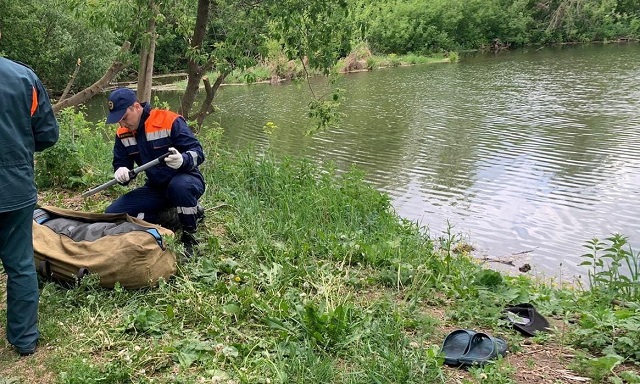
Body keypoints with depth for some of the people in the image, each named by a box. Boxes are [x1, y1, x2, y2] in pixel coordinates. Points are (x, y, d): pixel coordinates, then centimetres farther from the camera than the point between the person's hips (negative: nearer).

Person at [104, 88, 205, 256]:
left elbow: (198, 153, -22)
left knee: (179, 186, -42)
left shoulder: (170, 121, -19)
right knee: (112, 214, -8)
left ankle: (189, 238, -19)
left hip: (187, 182, -5)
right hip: (155, 189, 6)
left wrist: (182, 160, -45)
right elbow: (121, 163, 7)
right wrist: (121, 171, -19)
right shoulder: (122, 135, 0)